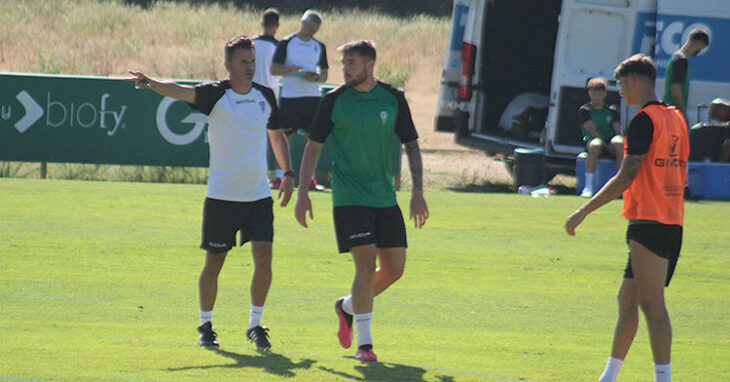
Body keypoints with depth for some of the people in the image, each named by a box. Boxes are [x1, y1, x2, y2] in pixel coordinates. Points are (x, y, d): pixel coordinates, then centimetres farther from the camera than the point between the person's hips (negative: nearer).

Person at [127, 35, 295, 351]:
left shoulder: (265, 96, 7)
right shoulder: (216, 94, -6)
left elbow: (277, 136, 22)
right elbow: (180, 91, -24)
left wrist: (288, 173, 13)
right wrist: (150, 83, -44)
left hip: (259, 195, 3)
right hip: (221, 195, -3)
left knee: (263, 257, -9)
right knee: (214, 262, 4)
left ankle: (255, 325, 4)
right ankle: (206, 325, 20)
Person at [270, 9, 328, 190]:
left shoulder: (319, 47, 12)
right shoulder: (286, 43, 0)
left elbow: (324, 74, 14)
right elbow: (274, 69, -4)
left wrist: (316, 77, -9)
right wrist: (294, 69, -19)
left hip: (313, 97, 3)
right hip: (290, 97, -3)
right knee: (285, 136, -2)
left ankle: (310, 178, 6)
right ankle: (279, 177, 6)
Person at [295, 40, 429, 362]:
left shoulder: (393, 99, 2)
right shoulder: (334, 101, -3)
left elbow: (411, 144, 9)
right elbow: (314, 146, 4)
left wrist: (417, 191, 1)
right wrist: (302, 193, -1)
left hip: (385, 197, 4)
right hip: (349, 198, -4)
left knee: (394, 268, 4)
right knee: (366, 264, -14)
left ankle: (348, 306, 30)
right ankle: (364, 342, -7)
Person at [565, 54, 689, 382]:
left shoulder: (644, 121, -12)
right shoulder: (676, 118, 15)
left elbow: (626, 178, -17)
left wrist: (583, 212, -13)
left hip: (648, 223, -9)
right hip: (672, 224, 9)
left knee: (652, 305, -8)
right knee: (627, 299, 13)